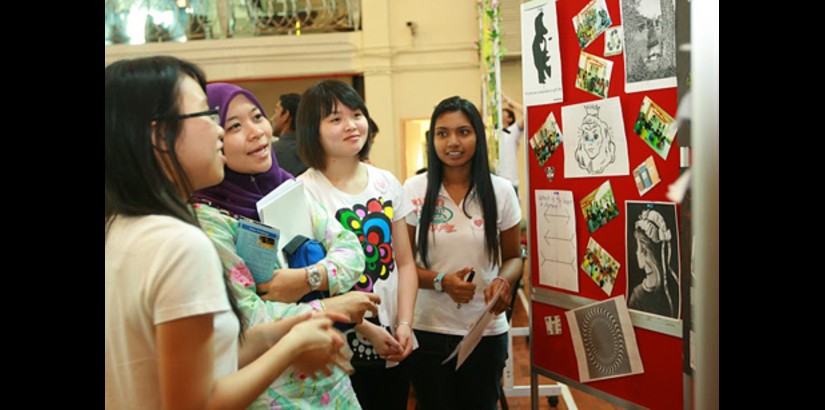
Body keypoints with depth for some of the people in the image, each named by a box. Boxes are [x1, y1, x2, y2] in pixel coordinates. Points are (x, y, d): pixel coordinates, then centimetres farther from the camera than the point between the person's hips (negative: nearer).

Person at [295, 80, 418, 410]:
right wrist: (367, 330, -16)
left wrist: (404, 324, -6)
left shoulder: (387, 183, 5)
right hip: (340, 348, -5)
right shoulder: (305, 192, -11)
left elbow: (405, 263, 6)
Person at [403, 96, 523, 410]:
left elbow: (514, 257, 6)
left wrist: (503, 281, -16)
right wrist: (441, 281, -19)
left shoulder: (501, 191, -2)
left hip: (486, 330, 1)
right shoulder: (414, 190, -5)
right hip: (426, 329, 0)